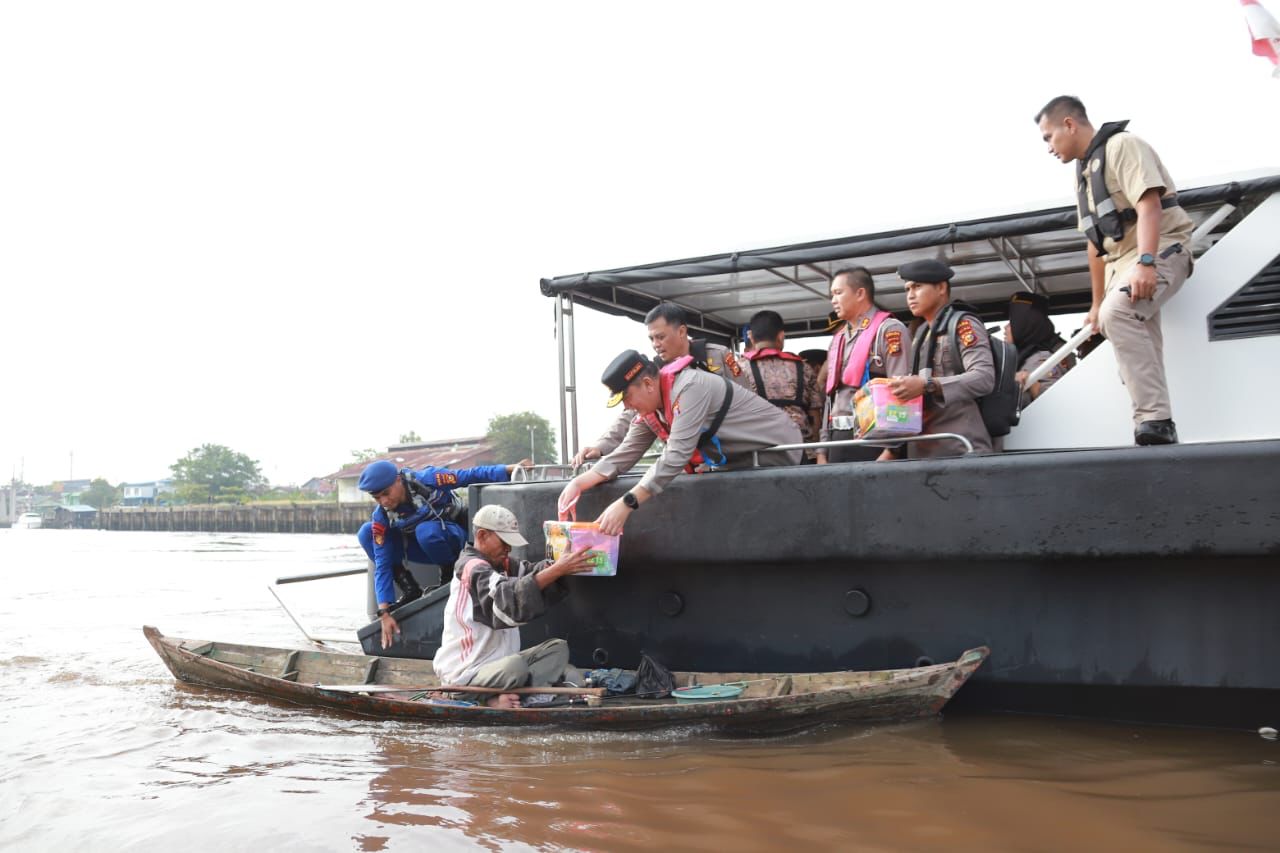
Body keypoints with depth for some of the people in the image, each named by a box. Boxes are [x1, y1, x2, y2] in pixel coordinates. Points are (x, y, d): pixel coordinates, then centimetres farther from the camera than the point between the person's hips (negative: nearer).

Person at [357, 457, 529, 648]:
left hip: (455, 537, -4)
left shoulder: (427, 480, -26)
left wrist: (511, 469, -32)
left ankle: (450, 573, -8)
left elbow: (472, 476, -21)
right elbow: (382, 564, -16)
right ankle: (410, 590, -8)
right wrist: (384, 612, -20)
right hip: (422, 547, 5)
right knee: (366, 534, -13)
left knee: (426, 531, -39)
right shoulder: (381, 517, -16)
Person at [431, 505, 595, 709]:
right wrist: (557, 569, -40)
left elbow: (531, 571, -5)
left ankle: (502, 696, -19)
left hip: (498, 662, 10)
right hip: (464, 672, -10)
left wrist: (565, 564, -26)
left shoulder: (500, 564, 14)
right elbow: (508, 595, -33)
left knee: (558, 648, -4)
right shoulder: (472, 568, -15)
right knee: (517, 667, -37)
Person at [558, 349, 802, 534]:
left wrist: (627, 504, -41)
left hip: (774, 449, -8)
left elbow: (676, 455, -37)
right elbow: (625, 454, -4)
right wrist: (579, 482, -18)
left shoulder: (690, 387, -30)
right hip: (740, 459, 8)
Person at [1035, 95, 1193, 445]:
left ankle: (1156, 421, -37)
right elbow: (1096, 242, 24)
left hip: (1161, 248, -10)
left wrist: (1145, 262, -33)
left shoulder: (1121, 145, -6)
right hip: (1122, 259, 10)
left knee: (1117, 314, -33)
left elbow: (1149, 205, -20)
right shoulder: (1083, 172, 21)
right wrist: (1097, 302, 24)